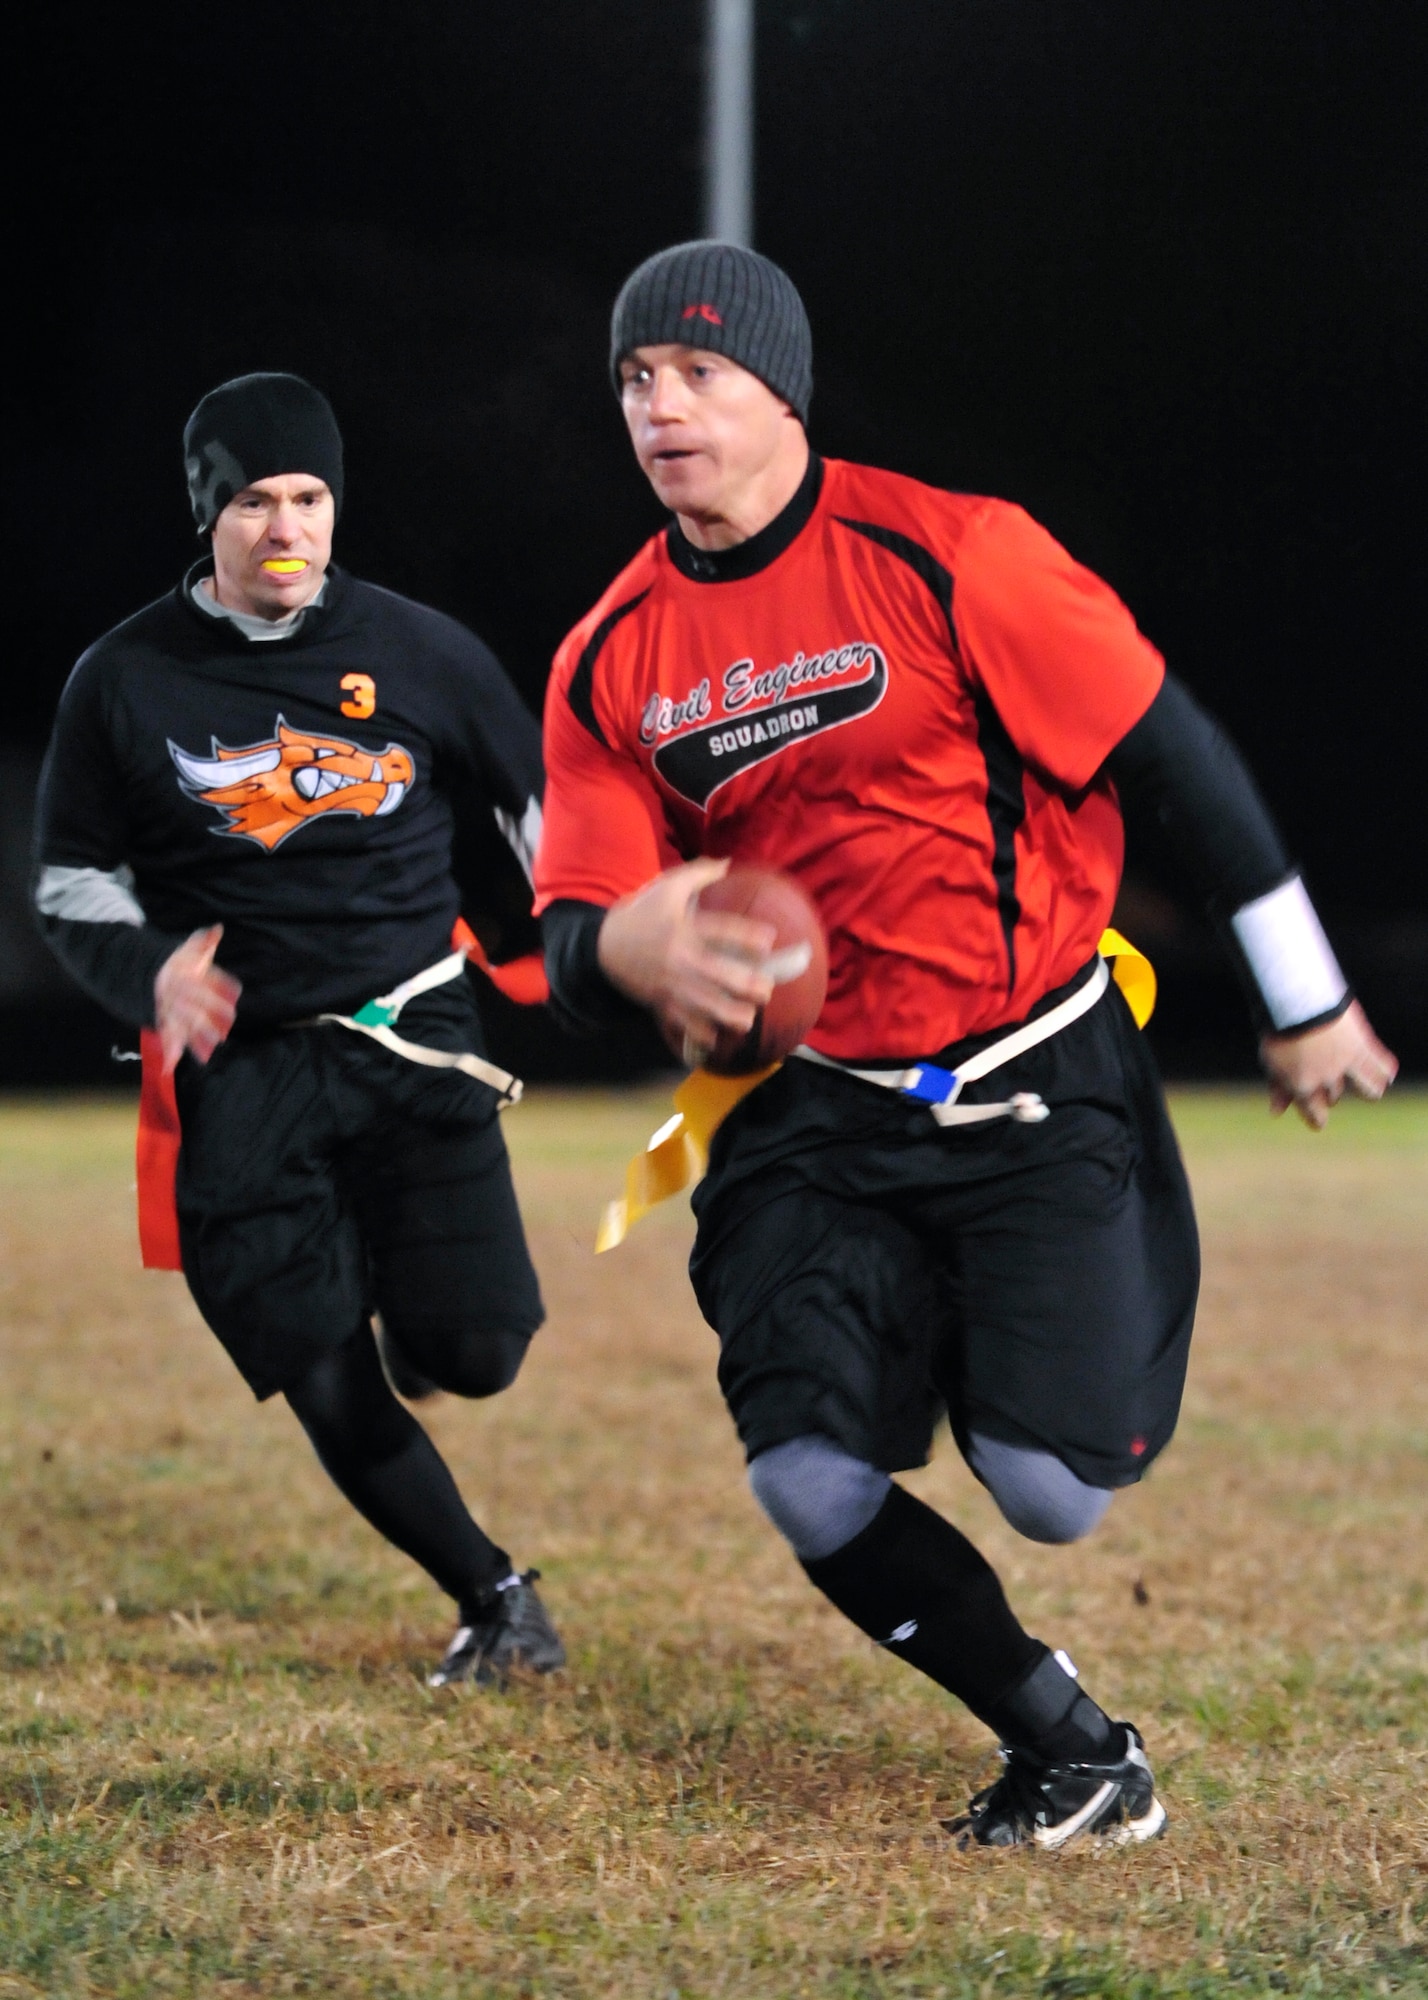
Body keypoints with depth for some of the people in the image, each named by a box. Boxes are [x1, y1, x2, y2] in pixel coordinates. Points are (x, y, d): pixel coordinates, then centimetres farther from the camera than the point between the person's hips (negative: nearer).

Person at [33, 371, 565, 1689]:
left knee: (471, 1355, -12)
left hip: (412, 1041, 0)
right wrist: (151, 970, -12)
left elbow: (542, 811, 13)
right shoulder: (126, 680, 1)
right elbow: (72, 888, 8)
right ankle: (492, 1596, 17)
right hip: (242, 1074, 0)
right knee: (331, 1394, -5)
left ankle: (415, 1310, 25)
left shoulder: (421, 652, 1)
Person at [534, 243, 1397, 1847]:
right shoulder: (609, 662, 1)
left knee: (1049, 1487, -14)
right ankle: (1074, 1756, 10)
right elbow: (571, 938, -2)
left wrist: (1306, 1008, -3)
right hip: (815, 1117, 4)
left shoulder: (945, 556, -12)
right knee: (812, 1485, -14)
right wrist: (625, 947, -28)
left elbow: (1169, 753, -7)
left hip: (1039, 1091, -4)